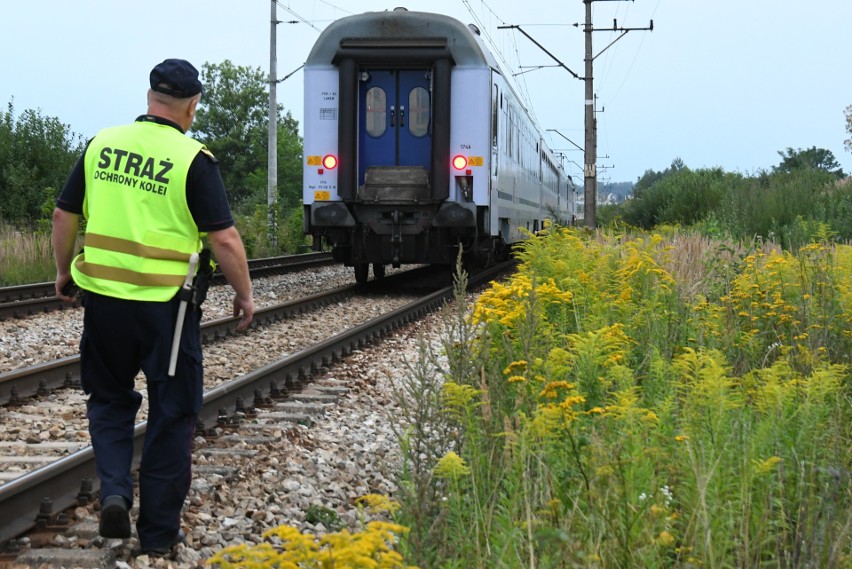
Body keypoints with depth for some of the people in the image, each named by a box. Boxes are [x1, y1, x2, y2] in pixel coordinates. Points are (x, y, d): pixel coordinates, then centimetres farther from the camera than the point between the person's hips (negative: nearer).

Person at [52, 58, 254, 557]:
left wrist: (65, 270, 24)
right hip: (166, 305, -3)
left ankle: (114, 493, 1)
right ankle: (159, 532, 16)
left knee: (110, 399, 22)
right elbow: (224, 238, -11)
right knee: (172, 414, 10)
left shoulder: (102, 144, 3)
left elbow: (65, 215, 9)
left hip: (102, 296, 4)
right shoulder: (194, 160, -10)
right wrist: (244, 295, 3)